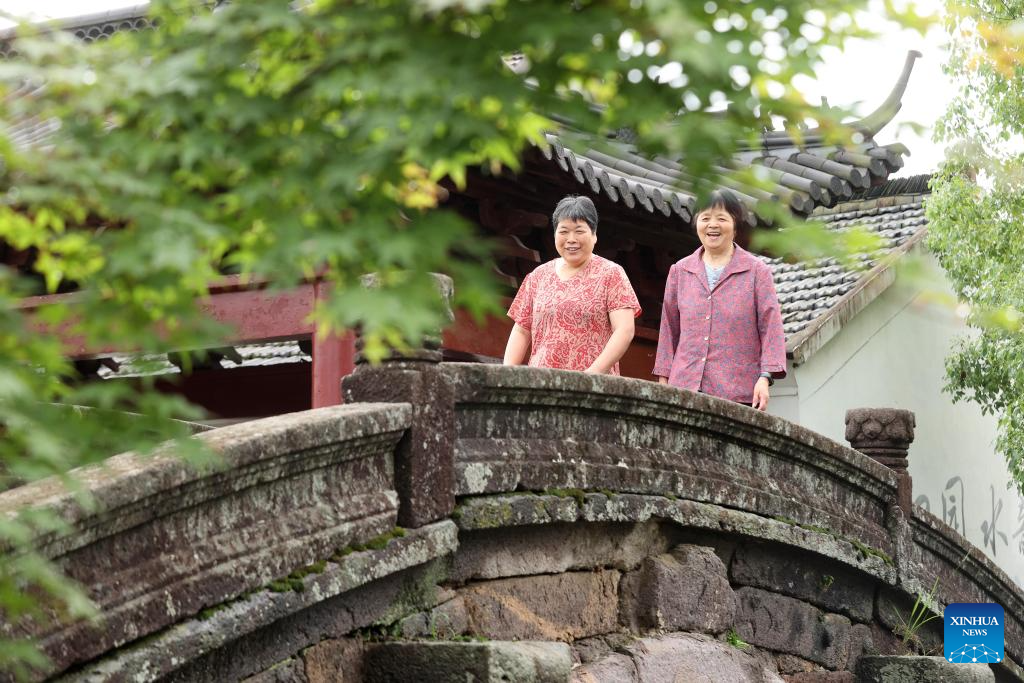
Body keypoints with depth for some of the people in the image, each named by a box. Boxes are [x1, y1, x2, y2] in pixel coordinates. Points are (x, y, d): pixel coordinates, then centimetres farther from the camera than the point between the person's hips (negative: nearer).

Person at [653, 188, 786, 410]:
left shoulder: (757, 271, 7)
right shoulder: (679, 272, 16)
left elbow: (770, 327, 2)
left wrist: (765, 377, -10)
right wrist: (663, 379, 13)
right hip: (684, 387, 2)